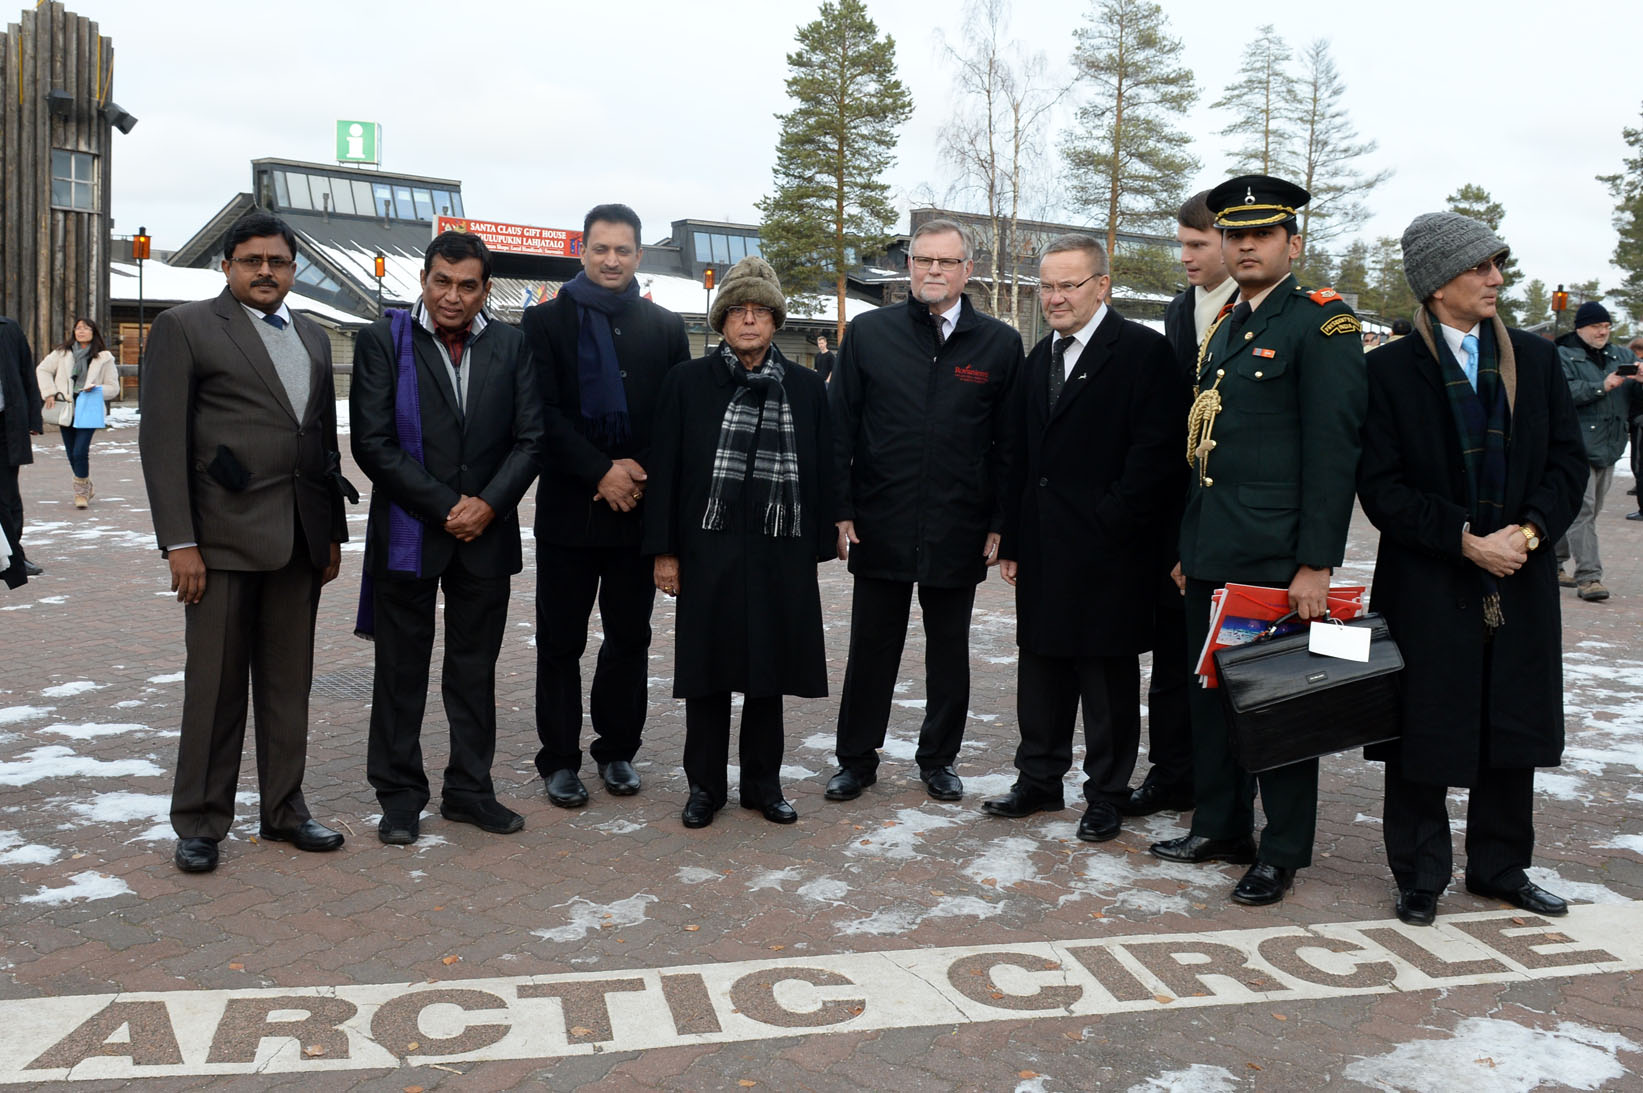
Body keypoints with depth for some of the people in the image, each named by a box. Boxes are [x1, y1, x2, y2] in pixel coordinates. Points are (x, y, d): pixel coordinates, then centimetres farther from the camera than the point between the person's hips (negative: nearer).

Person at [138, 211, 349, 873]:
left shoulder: (314, 338, 17)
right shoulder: (185, 328, 0)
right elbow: (161, 439, -6)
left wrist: (333, 532, 14)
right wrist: (179, 543, -12)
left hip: (300, 538, 5)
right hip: (225, 536, -5)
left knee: (289, 682, 10)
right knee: (215, 684, 1)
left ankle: (283, 809, 21)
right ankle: (199, 823, 14)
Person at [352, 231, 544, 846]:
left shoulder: (511, 346, 6)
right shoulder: (383, 342, -2)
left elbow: (530, 439, 3)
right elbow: (373, 443, -9)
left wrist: (489, 504, -11)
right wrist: (444, 506, -13)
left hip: (487, 534, 3)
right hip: (408, 534, -2)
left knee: (475, 672, 11)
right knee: (401, 671, 7)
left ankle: (469, 789, 23)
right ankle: (399, 796, 19)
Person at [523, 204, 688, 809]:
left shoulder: (665, 327, 11)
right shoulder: (546, 320, 3)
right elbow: (544, 414, -6)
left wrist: (639, 475, -8)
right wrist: (601, 472, -15)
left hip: (639, 506, 2)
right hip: (569, 509, -2)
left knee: (630, 640, 10)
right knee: (560, 642, 5)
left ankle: (617, 750, 23)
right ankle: (560, 759, 16)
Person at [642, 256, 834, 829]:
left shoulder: (805, 387, 6)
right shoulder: (687, 382, 2)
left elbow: (821, 470, 7)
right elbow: (665, 469, 0)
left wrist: (818, 546, 2)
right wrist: (664, 550, -4)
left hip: (780, 552, 2)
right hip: (708, 551, -1)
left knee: (769, 672, 10)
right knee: (708, 672, 6)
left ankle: (763, 783, 24)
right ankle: (705, 785, 21)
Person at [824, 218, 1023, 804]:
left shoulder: (999, 344, 2)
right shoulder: (870, 333, 3)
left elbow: (1011, 443, 4)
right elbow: (839, 426, 3)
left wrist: (1000, 524, -1)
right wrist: (841, 510, -2)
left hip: (959, 531, 0)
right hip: (880, 528, 0)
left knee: (950, 651, 12)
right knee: (871, 647, 9)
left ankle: (939, 758, 29)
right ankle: (857, 759, 24)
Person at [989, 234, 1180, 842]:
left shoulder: (1143, 352, -7)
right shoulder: (1039, 357, 15)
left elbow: (1156, 451, -13)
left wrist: (1112, 523, -16)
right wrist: (1012, 540, 11)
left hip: (1107, 550, -6)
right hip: (1043, 551, 7)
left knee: (1108, 677, 5)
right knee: (1042, 667, 14)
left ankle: (1106, 795, 19)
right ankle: (1040, 781, 28)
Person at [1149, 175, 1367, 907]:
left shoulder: (1322, 324, -7)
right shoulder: (1222, 330, 16)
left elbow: (1332, 452, -13)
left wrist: (1317, 564, -18)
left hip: (1277, 556, -7)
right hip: (1212, 555, 7)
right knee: (1211, 693, 13)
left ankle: (1283, 852, 16)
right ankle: (1220, 826, 28)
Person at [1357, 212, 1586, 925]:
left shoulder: (1535, 359, 8)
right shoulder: (1391, 369, -5)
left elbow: (1568, 461, 7)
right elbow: (1381, 488, -9)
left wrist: (1529, 529, -11)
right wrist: (1466, 539, -16)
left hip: (1521, 581, 4)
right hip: (1428, 586, -4)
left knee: (1513, 729, 12)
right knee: (1424, 732, 4)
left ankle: (1500, 866, 30)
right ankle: (1420, 877, 19)